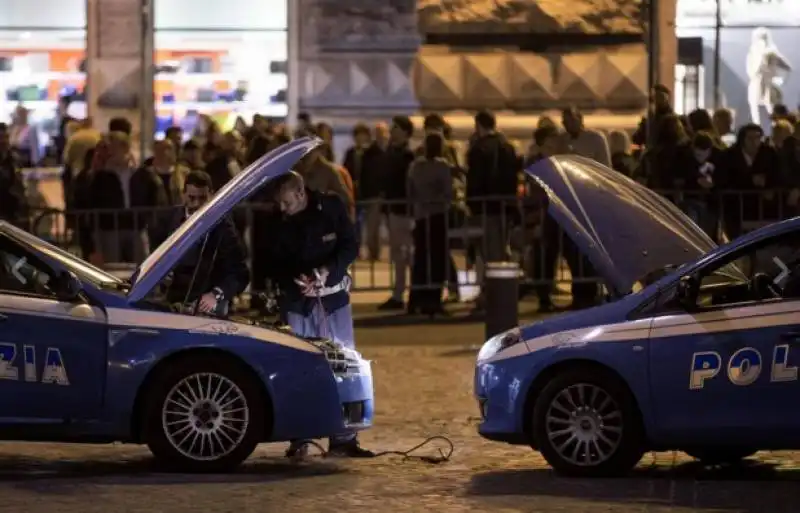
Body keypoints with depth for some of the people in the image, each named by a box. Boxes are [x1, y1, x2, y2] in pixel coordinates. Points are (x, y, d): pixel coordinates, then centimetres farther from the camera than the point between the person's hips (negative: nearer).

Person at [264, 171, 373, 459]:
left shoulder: (331, 208, -7)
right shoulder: (277, 223, -7)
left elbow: (350, 247, -4)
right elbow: (273, 265, -2)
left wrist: (327, 270, -20)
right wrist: (295, 280, -22)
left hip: (334, 297, 0)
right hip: (297, 302, 0)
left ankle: (343, 439, 3)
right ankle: (298, 440, 5)